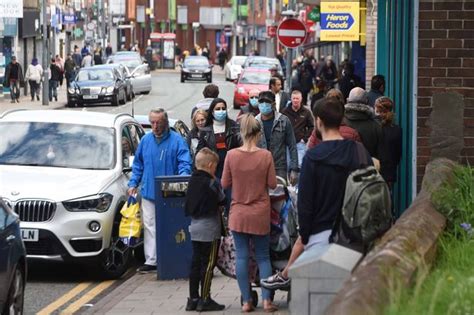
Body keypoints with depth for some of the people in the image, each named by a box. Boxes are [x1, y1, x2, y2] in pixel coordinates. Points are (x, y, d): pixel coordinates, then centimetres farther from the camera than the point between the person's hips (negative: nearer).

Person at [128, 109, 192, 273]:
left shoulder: (177, 140, -3)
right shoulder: (145, 140, 11)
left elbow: (185, 163, -9)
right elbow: (138, 164, 18)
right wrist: (133, 183, 10)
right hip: (148, 192, 3)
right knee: (150, 226, 1)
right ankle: (151, 261, 2)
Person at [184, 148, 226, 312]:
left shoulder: (192, 181, 7)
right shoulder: (211, 183, -15)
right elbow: (222, 200, -7)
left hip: (195, 226, 7)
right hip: (209, 229, -7)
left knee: (196, 262, 11)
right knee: (208, 264, -2)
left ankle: (193, 299, 14)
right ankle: (205, 300, -1)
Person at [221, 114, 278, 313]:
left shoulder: (232, 155, -8)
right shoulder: (266, 156, -10)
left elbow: (225, 184, -1)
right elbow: (272, 184, -6)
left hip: (238, 213, 0)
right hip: (260, 214, 0)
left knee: (242, 256, 5)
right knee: (263, 256, 10)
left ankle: (246, 301, 6)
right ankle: (266, 300, 3)